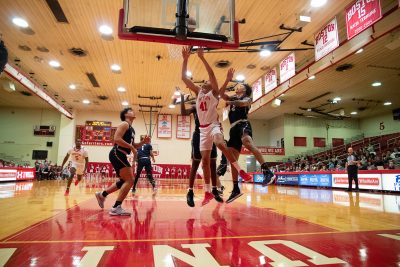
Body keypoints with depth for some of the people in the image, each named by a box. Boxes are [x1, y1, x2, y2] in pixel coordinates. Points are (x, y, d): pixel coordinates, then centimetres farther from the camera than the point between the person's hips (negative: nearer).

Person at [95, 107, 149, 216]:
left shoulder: (131, 129, 22)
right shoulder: (124, 124, -7)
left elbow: (132, 145, 25)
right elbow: (117, 139, -22)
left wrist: (143, 142, 10)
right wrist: (131, 147, -20)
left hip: (121, 155, 10)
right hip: (117, 154, -10)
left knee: (124, 181, 21)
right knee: (130, 180, -14)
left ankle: (102, 194, 32)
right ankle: (116, 208, -13)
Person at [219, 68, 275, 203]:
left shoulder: (247, 98, 11)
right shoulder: (233, 98, 30)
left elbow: (243, 103, -13)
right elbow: (221, 93, 20)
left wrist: (230, 102, -6)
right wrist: (228, 80, 14)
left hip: (242, 124, -7)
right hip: (233, 128, 7)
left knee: (247, 143, -40)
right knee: (233, 159, 2)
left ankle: (267, 172, -50)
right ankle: (236, 189, 8)